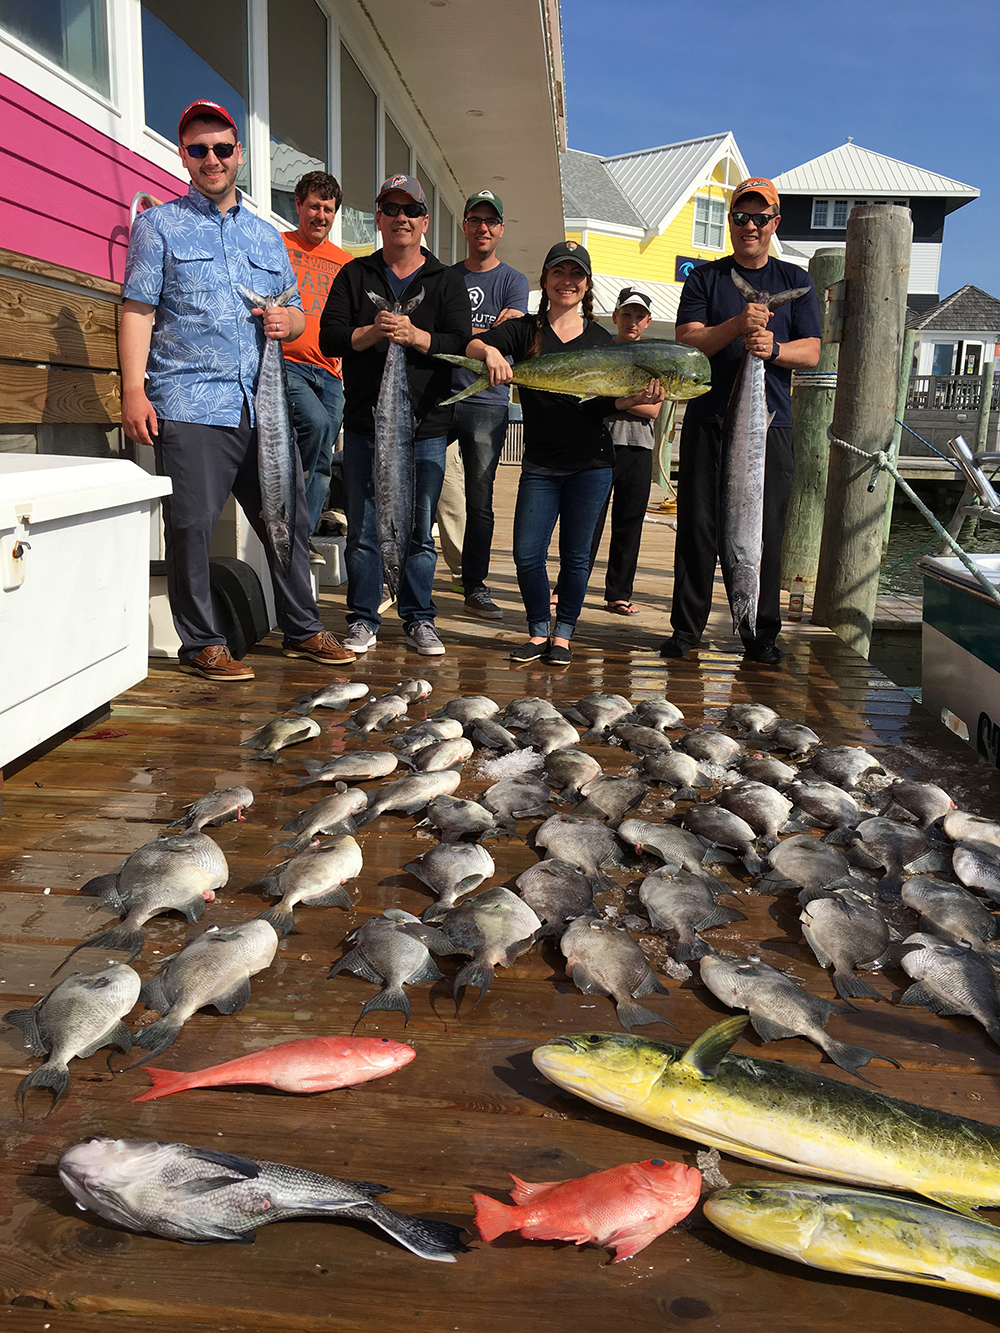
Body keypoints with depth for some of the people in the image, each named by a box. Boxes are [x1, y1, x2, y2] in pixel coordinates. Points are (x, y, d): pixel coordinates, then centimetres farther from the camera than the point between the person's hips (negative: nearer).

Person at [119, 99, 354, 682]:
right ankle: (202, 645, 5)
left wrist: (289, 319, -1)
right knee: (192, 525, -6)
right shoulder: (159, 225, 8)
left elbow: (298, 315, 25)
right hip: (190, 404, -4)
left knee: (289, 518, 7)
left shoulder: (267, 235, 22)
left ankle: (303, 629, 21)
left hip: (262, 404, 5)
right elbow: (139, 311, 0)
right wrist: (134, 391, -11)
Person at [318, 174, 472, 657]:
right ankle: (363, 620, 14)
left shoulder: (445, 281, 9)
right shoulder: (354, 276, 11)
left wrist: (414, 335, -19)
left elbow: (461, 343, -4)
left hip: (426, 427, 0)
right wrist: (370, 333, -16)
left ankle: (419, 620, 16)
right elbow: (329, 338, 1)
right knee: (362, 530, 3)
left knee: (420, 531, 5)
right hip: (364, 423, 1)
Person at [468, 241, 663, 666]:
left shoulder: (601, 339, 7)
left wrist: (637, 398, -17)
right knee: (527, 553, -2)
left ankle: (562, 635, 18)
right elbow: (470, 346, -7)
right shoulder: (525, 329, 5)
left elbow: (609, 403, 4)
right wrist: (490, 351, -29)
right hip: (540, 463, 0)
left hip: (590, 463, 0)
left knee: (575, 554, 4)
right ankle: (538, 633, 16)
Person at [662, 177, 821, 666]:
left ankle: (761, 634, 7)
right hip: (709, 419, 0)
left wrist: (773, 347, -14)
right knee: (698, 525, -1)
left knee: (766, 530, -1)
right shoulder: (705, 278, 11)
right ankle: (687, 626, 9)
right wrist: (736, 326, -19)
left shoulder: (795, 281, 15)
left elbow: (811, 351, 6)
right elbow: (688, 343, -2)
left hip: (770, 423, 1)